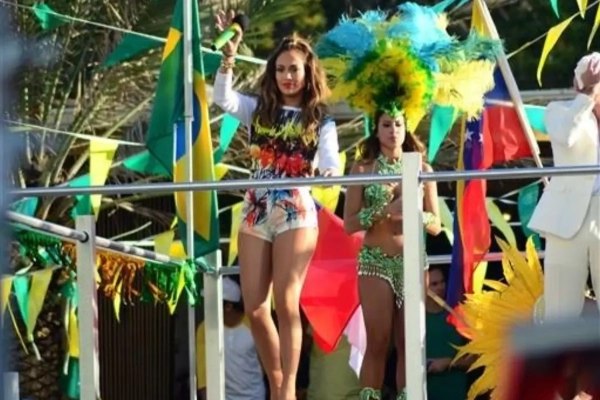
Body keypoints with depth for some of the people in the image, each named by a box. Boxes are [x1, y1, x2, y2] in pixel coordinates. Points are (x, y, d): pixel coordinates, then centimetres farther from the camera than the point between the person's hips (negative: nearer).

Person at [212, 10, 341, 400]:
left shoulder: (321, 121, 4)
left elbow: (331, 163, -10)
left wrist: (330, 174, -33)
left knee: (286, 304, -10)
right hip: (256, 212, 3)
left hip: (296, 214, -3)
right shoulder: (260, 110, 11)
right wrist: (229, 57, -16)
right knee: (255, 309, 1)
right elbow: (222, 98, -4)